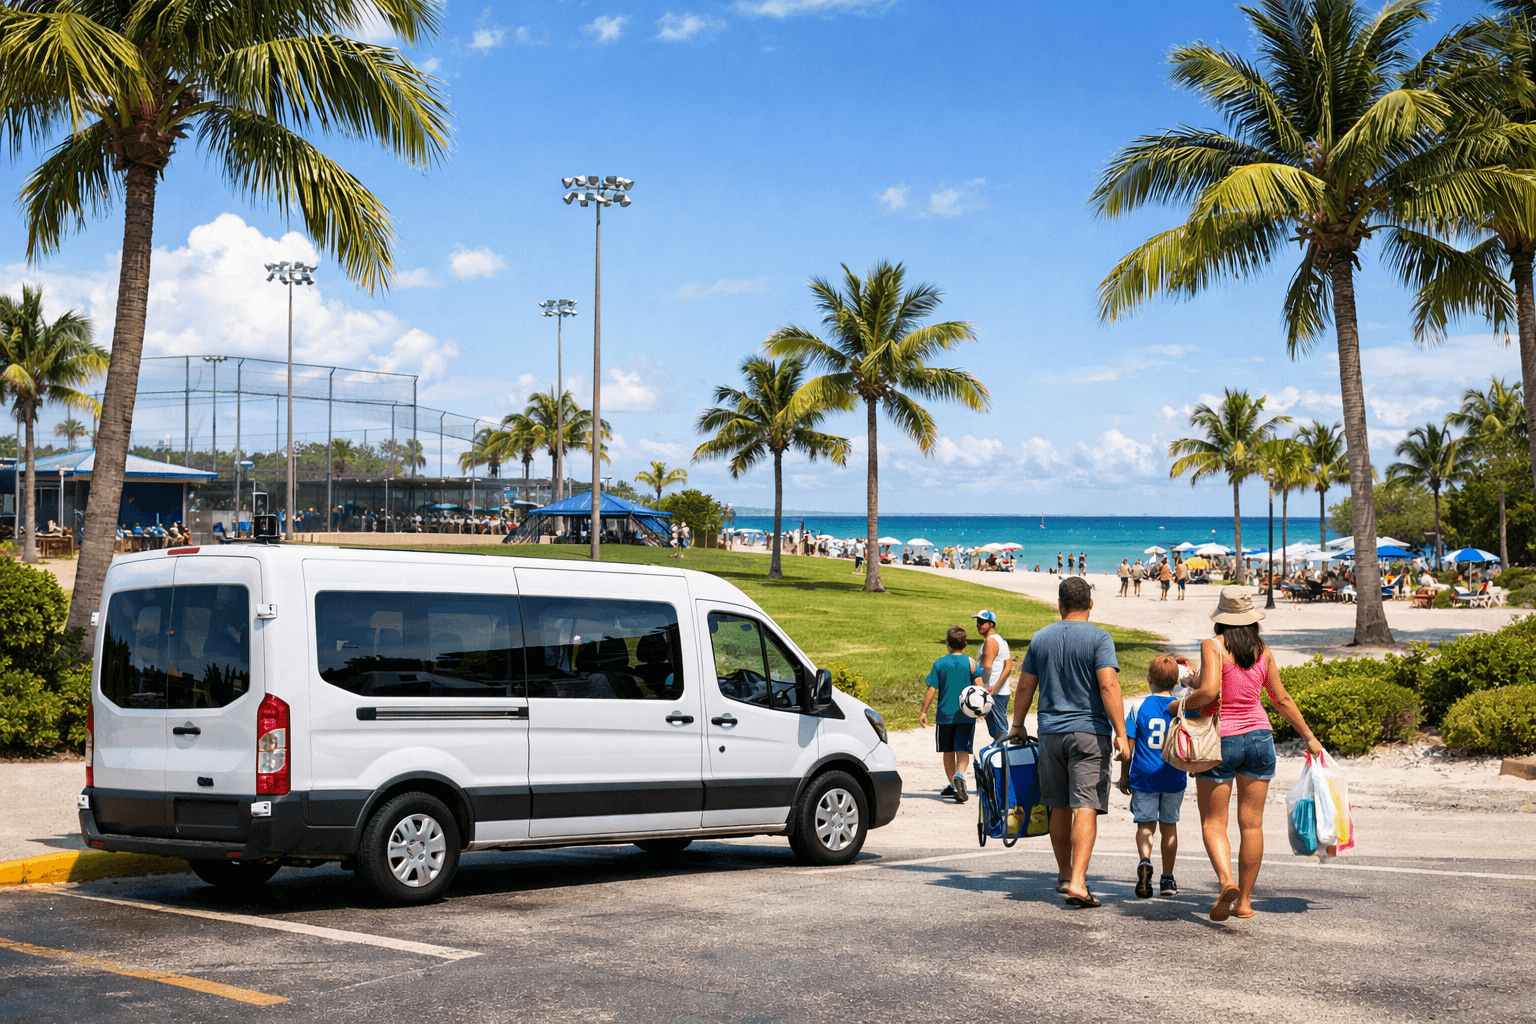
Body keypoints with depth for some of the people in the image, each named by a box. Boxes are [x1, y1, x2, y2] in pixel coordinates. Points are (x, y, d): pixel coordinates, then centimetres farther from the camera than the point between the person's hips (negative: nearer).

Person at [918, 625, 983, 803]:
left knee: (948, 751, 15)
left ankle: (953, 785, 24)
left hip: (945, 714, 1)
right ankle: (959, 775, -31)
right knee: (962, 750, -3)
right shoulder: (970, 662, -3)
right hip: (966, 715, -1)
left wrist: (923, 712, 4)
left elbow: (931, 690, -2)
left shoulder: (940, 663, -1)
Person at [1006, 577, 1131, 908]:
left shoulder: (1041, 638, 7)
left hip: (1051, 732, 4)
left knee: (1059, 807, 15)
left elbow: (1025, 687, 11)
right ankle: (1077, 882, -17)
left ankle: (1065, 874, 27)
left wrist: (1017, 726, 23)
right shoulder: (1098, 638, -6)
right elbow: (1108, 686, -16)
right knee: (1085, 808, -8)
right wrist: (1120, 734, -15)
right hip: (1089, 732, -4)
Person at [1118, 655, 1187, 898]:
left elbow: (1128, 743, -4)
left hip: (1144, 776, -1)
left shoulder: (1139, 706, -4)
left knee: (1145, 824, 6)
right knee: (1169, 825, 13)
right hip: (1174, 777, 1)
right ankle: (1167, 880, 17)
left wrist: (1124, 775, 5)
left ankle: (1145, 860, -23)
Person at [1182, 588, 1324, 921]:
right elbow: (1282, 700, 9)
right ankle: (1245, 900, 12)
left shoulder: (1213, 646, -11)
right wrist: (1310, 737, 19)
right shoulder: (1263, 651, 4)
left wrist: (1183, 704, -5)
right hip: (1258, 737, 4)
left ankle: (1227, 881, -19)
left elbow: (1208, 691, -24)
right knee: (1252, 823, 9)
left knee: (1213, 821, 5)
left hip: (1220, 740, -4)